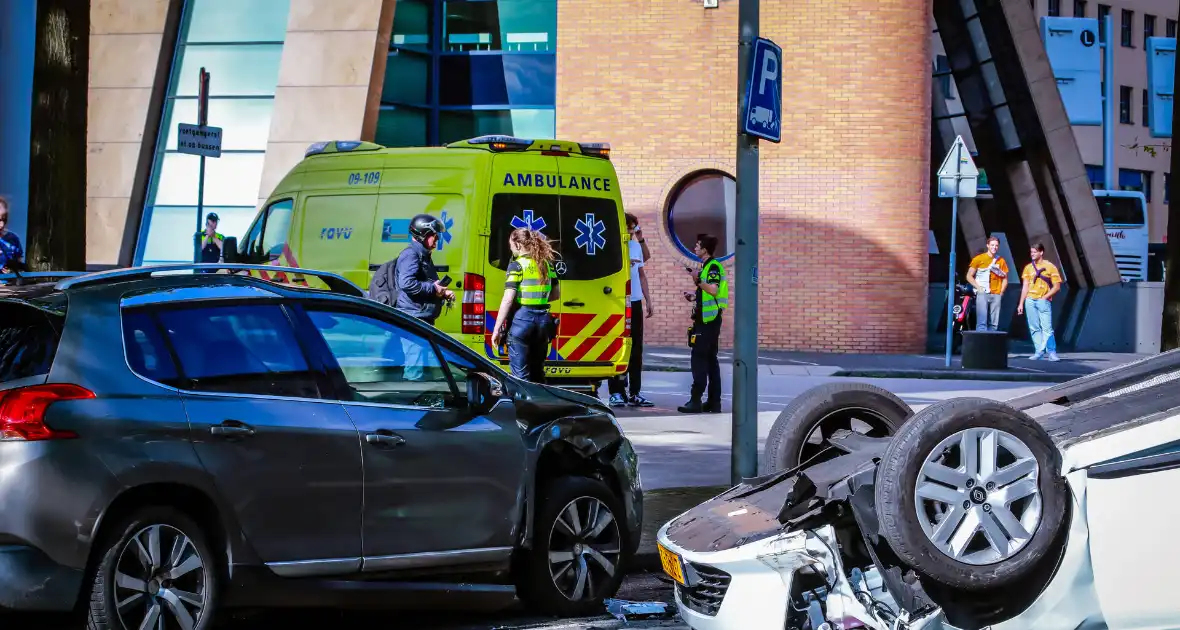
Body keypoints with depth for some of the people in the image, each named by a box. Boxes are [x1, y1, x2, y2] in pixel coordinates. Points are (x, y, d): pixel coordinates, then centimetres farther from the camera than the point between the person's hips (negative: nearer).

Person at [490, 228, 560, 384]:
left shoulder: (517, 265, -9)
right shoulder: (546, 264, 10)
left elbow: (508, 300, -14)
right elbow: (556, 293, 17)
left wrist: (497, 328, -10)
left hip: (521, 319, -6)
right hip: (542, 319, 6)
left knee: (520, 375, -2)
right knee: (537, 373, 16)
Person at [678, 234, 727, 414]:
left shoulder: (713, 267, -13)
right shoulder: (708, 266, 19)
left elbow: (714, 290, -26)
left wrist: (698, 279, -23)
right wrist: (695, 296, 19)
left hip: (708, 320, -11)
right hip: (707, 319, 11)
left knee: (699, 358, -11)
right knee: (710, 359, 11)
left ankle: (695, 401, -14)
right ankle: (714, 401, 13)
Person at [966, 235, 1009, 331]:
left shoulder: (1001, 261, 11)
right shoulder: (978, 259, 2)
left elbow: (1005, 278, 19)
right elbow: (969, 276, 4)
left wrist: (1001, 292, 4)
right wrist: (978, 288, -8)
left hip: (996, 295, 3)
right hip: (982, 294, -3)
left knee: (994, 324, 2)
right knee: (982, 322, -13)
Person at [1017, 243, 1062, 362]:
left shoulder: (1050, 267, 1)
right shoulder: (1028, 267, 14)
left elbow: (1057, 287, -1)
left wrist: (1045, 297, -9)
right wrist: (1021, 303, 10)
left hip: (1043, 301, -4)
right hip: (1030, 301, 4)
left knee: (1046, 328, -11)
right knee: (1034, 328, 2)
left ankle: (1051, 352, -10)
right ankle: (1039, 351, 4)